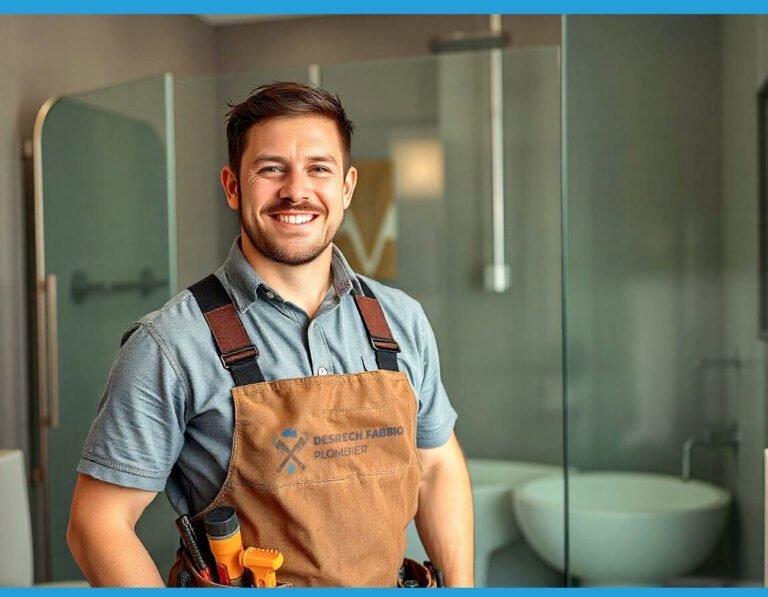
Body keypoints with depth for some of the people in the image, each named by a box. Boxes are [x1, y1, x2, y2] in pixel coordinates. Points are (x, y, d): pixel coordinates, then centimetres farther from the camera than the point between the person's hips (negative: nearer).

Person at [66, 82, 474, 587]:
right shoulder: (172, 344, -17)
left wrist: (461, 586, -3)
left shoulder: (402, 320, -3)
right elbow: (99, 522, -15)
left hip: (386, 583, 4)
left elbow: (439, 467, 6)